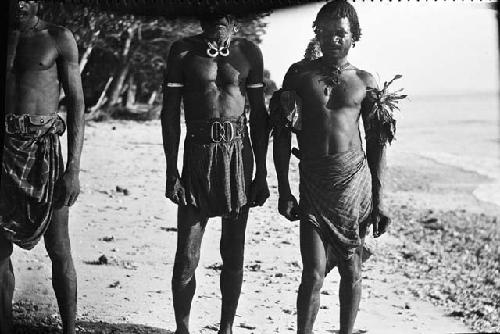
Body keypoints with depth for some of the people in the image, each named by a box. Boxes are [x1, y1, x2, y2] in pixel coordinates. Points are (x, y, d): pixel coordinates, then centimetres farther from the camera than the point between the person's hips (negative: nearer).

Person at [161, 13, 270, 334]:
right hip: (198, 152, -1)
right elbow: (170, 112, 1)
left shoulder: (249, 52, 6)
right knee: (187, 257, 0)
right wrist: (171, 171, -5)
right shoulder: (183, 51, 1)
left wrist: (261, 173, 6)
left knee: (233, 254, 8)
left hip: (240, 154, 2)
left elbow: (259, 115, 8)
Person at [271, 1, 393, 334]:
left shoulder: (364, 81, 7)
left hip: (355, 178, 1)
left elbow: (377, 143, 8)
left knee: (351, 271, 7)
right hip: (313, 180, -1)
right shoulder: (299, 73, 7)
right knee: (314, 272, -8)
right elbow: (282, 134, 6)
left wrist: (378, 200, 3)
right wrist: (284, 190, 0)